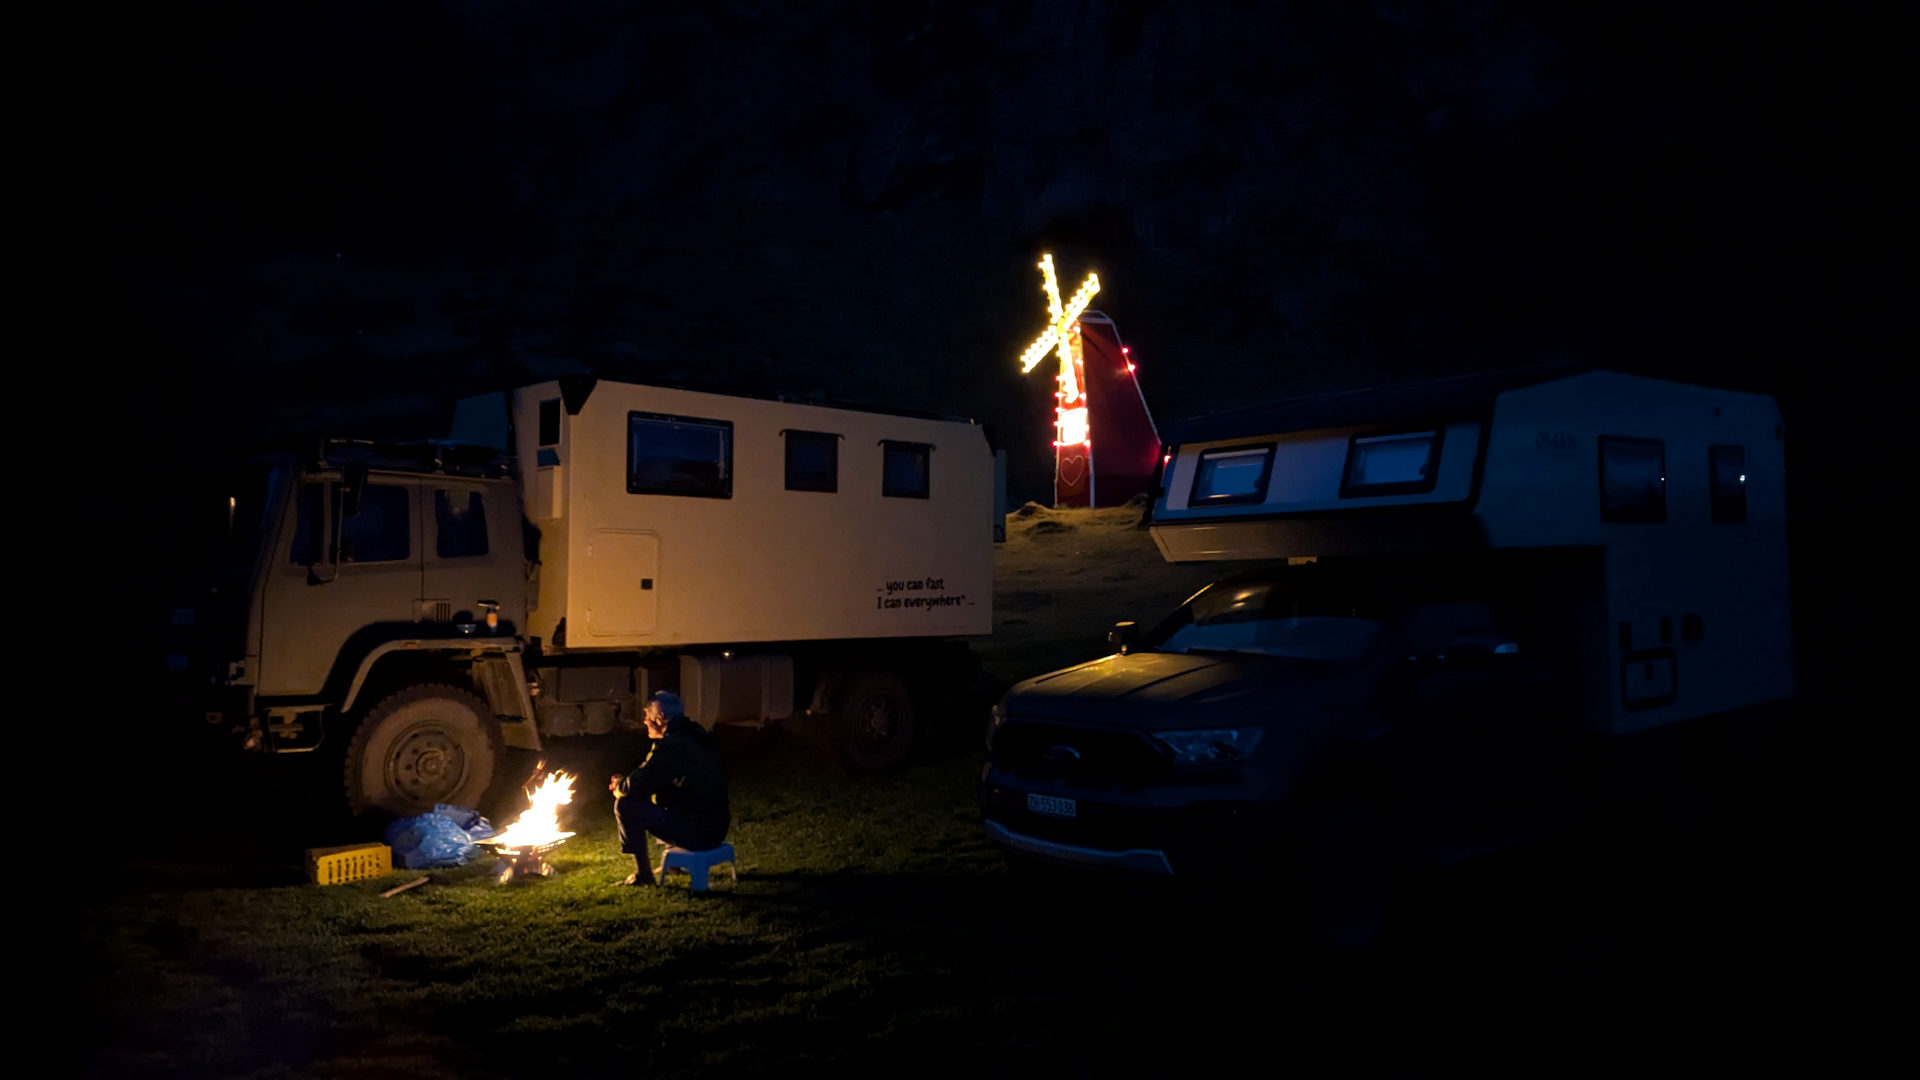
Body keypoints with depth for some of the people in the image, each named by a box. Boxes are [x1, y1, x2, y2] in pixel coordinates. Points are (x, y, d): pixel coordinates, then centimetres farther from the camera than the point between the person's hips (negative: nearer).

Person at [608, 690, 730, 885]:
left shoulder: (671, 746, -18)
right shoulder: (698, 735, 12)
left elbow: (637, 786, -17)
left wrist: (618, 785, 7)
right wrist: (624, 782, 16)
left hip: (697, 833, -10)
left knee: (626, 805, -7)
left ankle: (643, 874, 3)